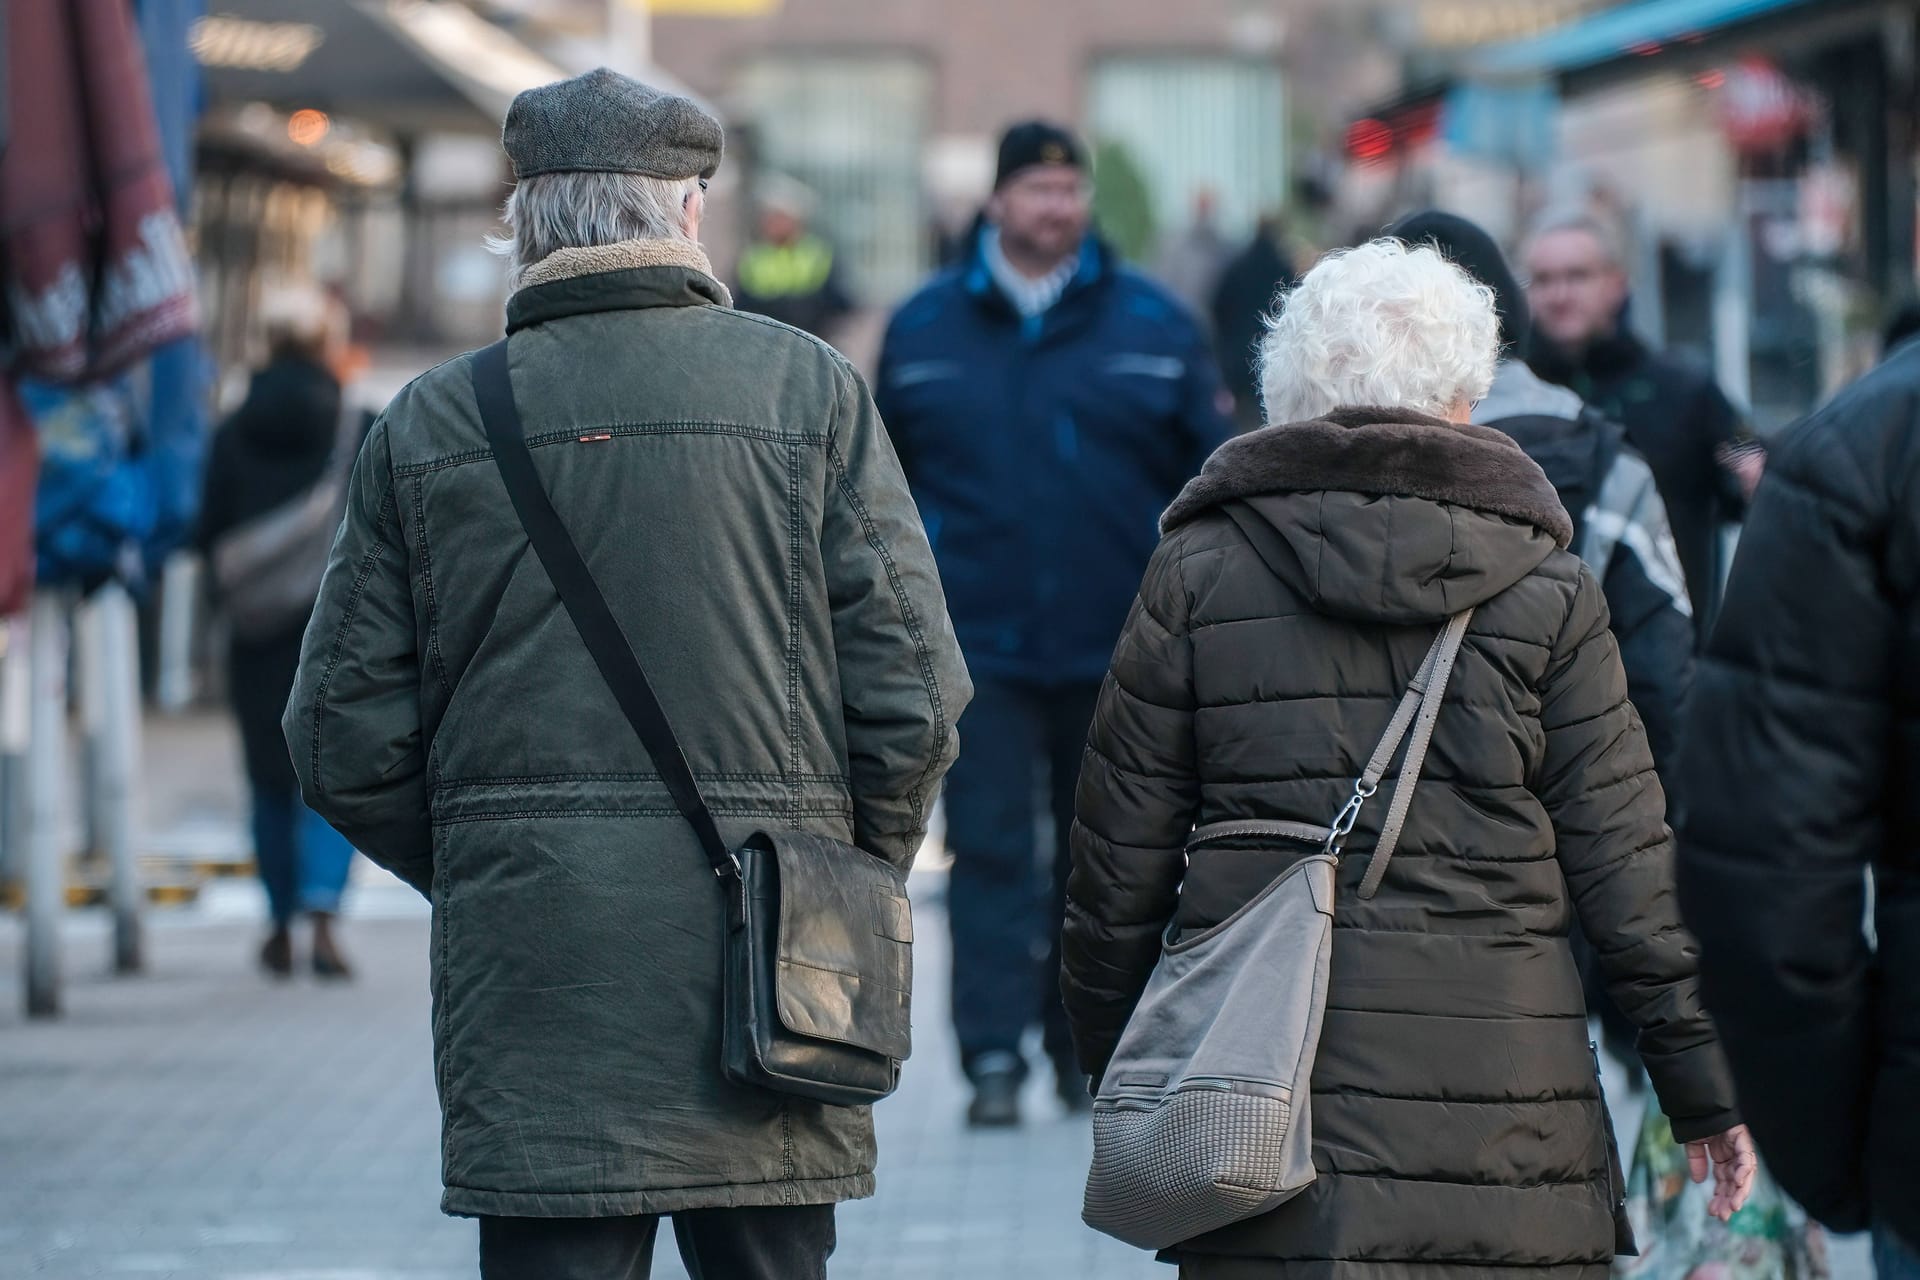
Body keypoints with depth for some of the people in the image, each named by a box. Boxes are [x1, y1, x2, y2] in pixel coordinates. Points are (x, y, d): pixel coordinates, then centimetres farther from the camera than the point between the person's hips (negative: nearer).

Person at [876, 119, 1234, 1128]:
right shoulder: (924, 329, 5)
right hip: (980, 644, -1)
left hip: (1117, 647, 1)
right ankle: (994, 1055, -8)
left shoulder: (1152, 325, 4)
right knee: (988, 847, -7)